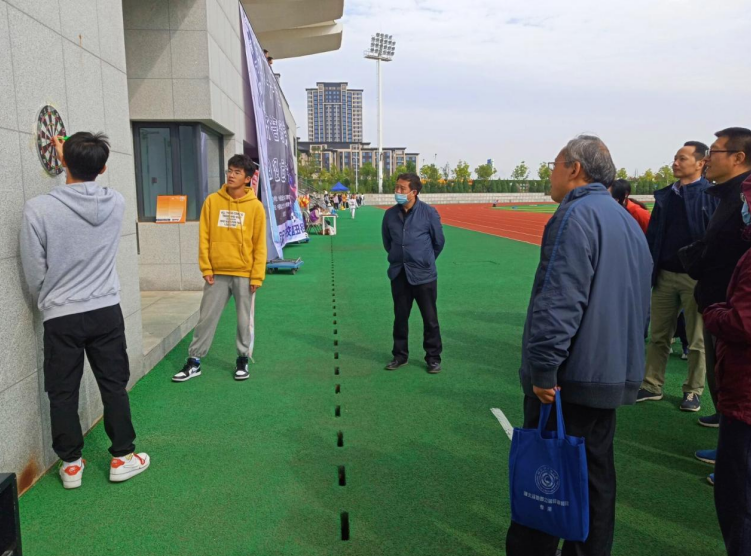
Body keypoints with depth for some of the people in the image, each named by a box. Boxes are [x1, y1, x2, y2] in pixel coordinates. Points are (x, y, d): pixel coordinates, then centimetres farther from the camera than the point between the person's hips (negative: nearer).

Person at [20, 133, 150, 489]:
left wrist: (47, 302, 12)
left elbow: (34, 272, -7)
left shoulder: (38, 209, -15)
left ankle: (71, 464, 25)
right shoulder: (116, 203, -7)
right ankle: (123, 457, 22)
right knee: (114, 386, 12)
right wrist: (74, 158, 31)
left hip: (60, 318, -2)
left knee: (63, 394, 12)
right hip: (106, 312, 2)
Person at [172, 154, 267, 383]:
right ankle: (194, 361, 19)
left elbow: (260, 244, -3)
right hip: (217, 273, 2)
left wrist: (257, 276, -7)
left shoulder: (255, 206, -4)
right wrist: (206, 268, -2)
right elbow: (204, 237, 3)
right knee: (206, 318, 8)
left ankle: (243, 360, 25)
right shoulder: (213, 201, 1)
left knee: (245, 320, 9)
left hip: (244, 274, -1)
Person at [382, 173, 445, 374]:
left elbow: (439, 241, 2)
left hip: (423, 274, -3)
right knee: (400, 316, 13)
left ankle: (433, 358, 20)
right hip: (398, 274, 3)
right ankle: (400, 355, 28)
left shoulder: (428, 212, -10)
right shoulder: (390, 214, -2)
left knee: (430, 318, 6)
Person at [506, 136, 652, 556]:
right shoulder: (627, 220, 15)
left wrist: (543, 366, -21)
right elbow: (641, 302, 20)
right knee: (596, 473, 18)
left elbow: (559, 301, -25)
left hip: (569, 378, -9)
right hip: (615, 375, 9)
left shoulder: (576, 215, -15)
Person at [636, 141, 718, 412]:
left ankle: (693, 392, 21)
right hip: (664, 275, 5)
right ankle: (652, 386, 22)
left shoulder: (711, 195, -6)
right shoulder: (665, 195, 9)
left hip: (695, 277, -5)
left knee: (696, 339, 8)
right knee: (658, 336, 12)